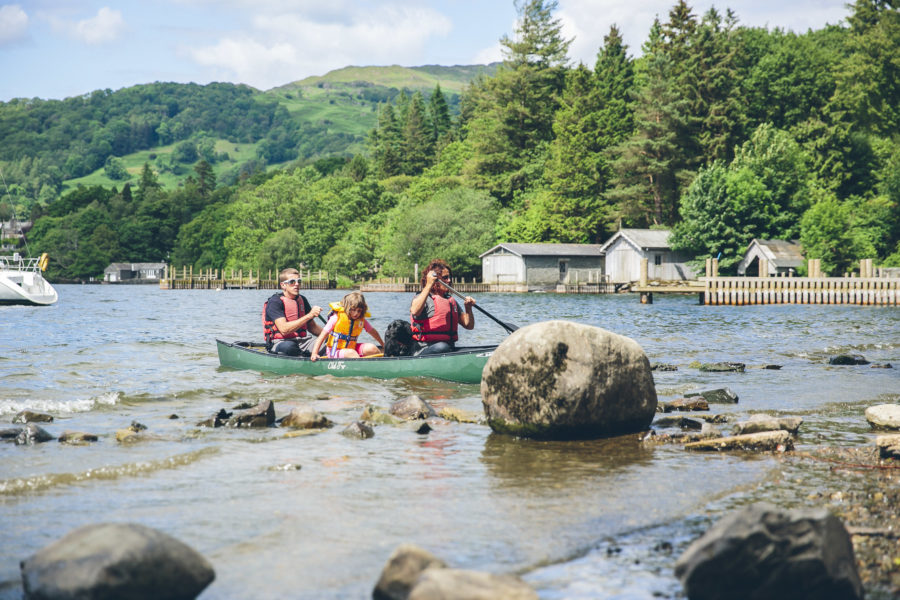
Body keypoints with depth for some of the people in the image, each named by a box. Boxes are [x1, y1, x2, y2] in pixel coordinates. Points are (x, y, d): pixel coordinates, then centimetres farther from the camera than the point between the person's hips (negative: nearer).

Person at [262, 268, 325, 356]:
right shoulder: (275, 302, -9)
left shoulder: (302, 300, 14)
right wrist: (309, 315, -25)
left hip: (302, 341, 6)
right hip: (280, 342, -6)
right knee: (288, 346, -42)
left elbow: (312, 327, 22)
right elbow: (284, 329, -23)